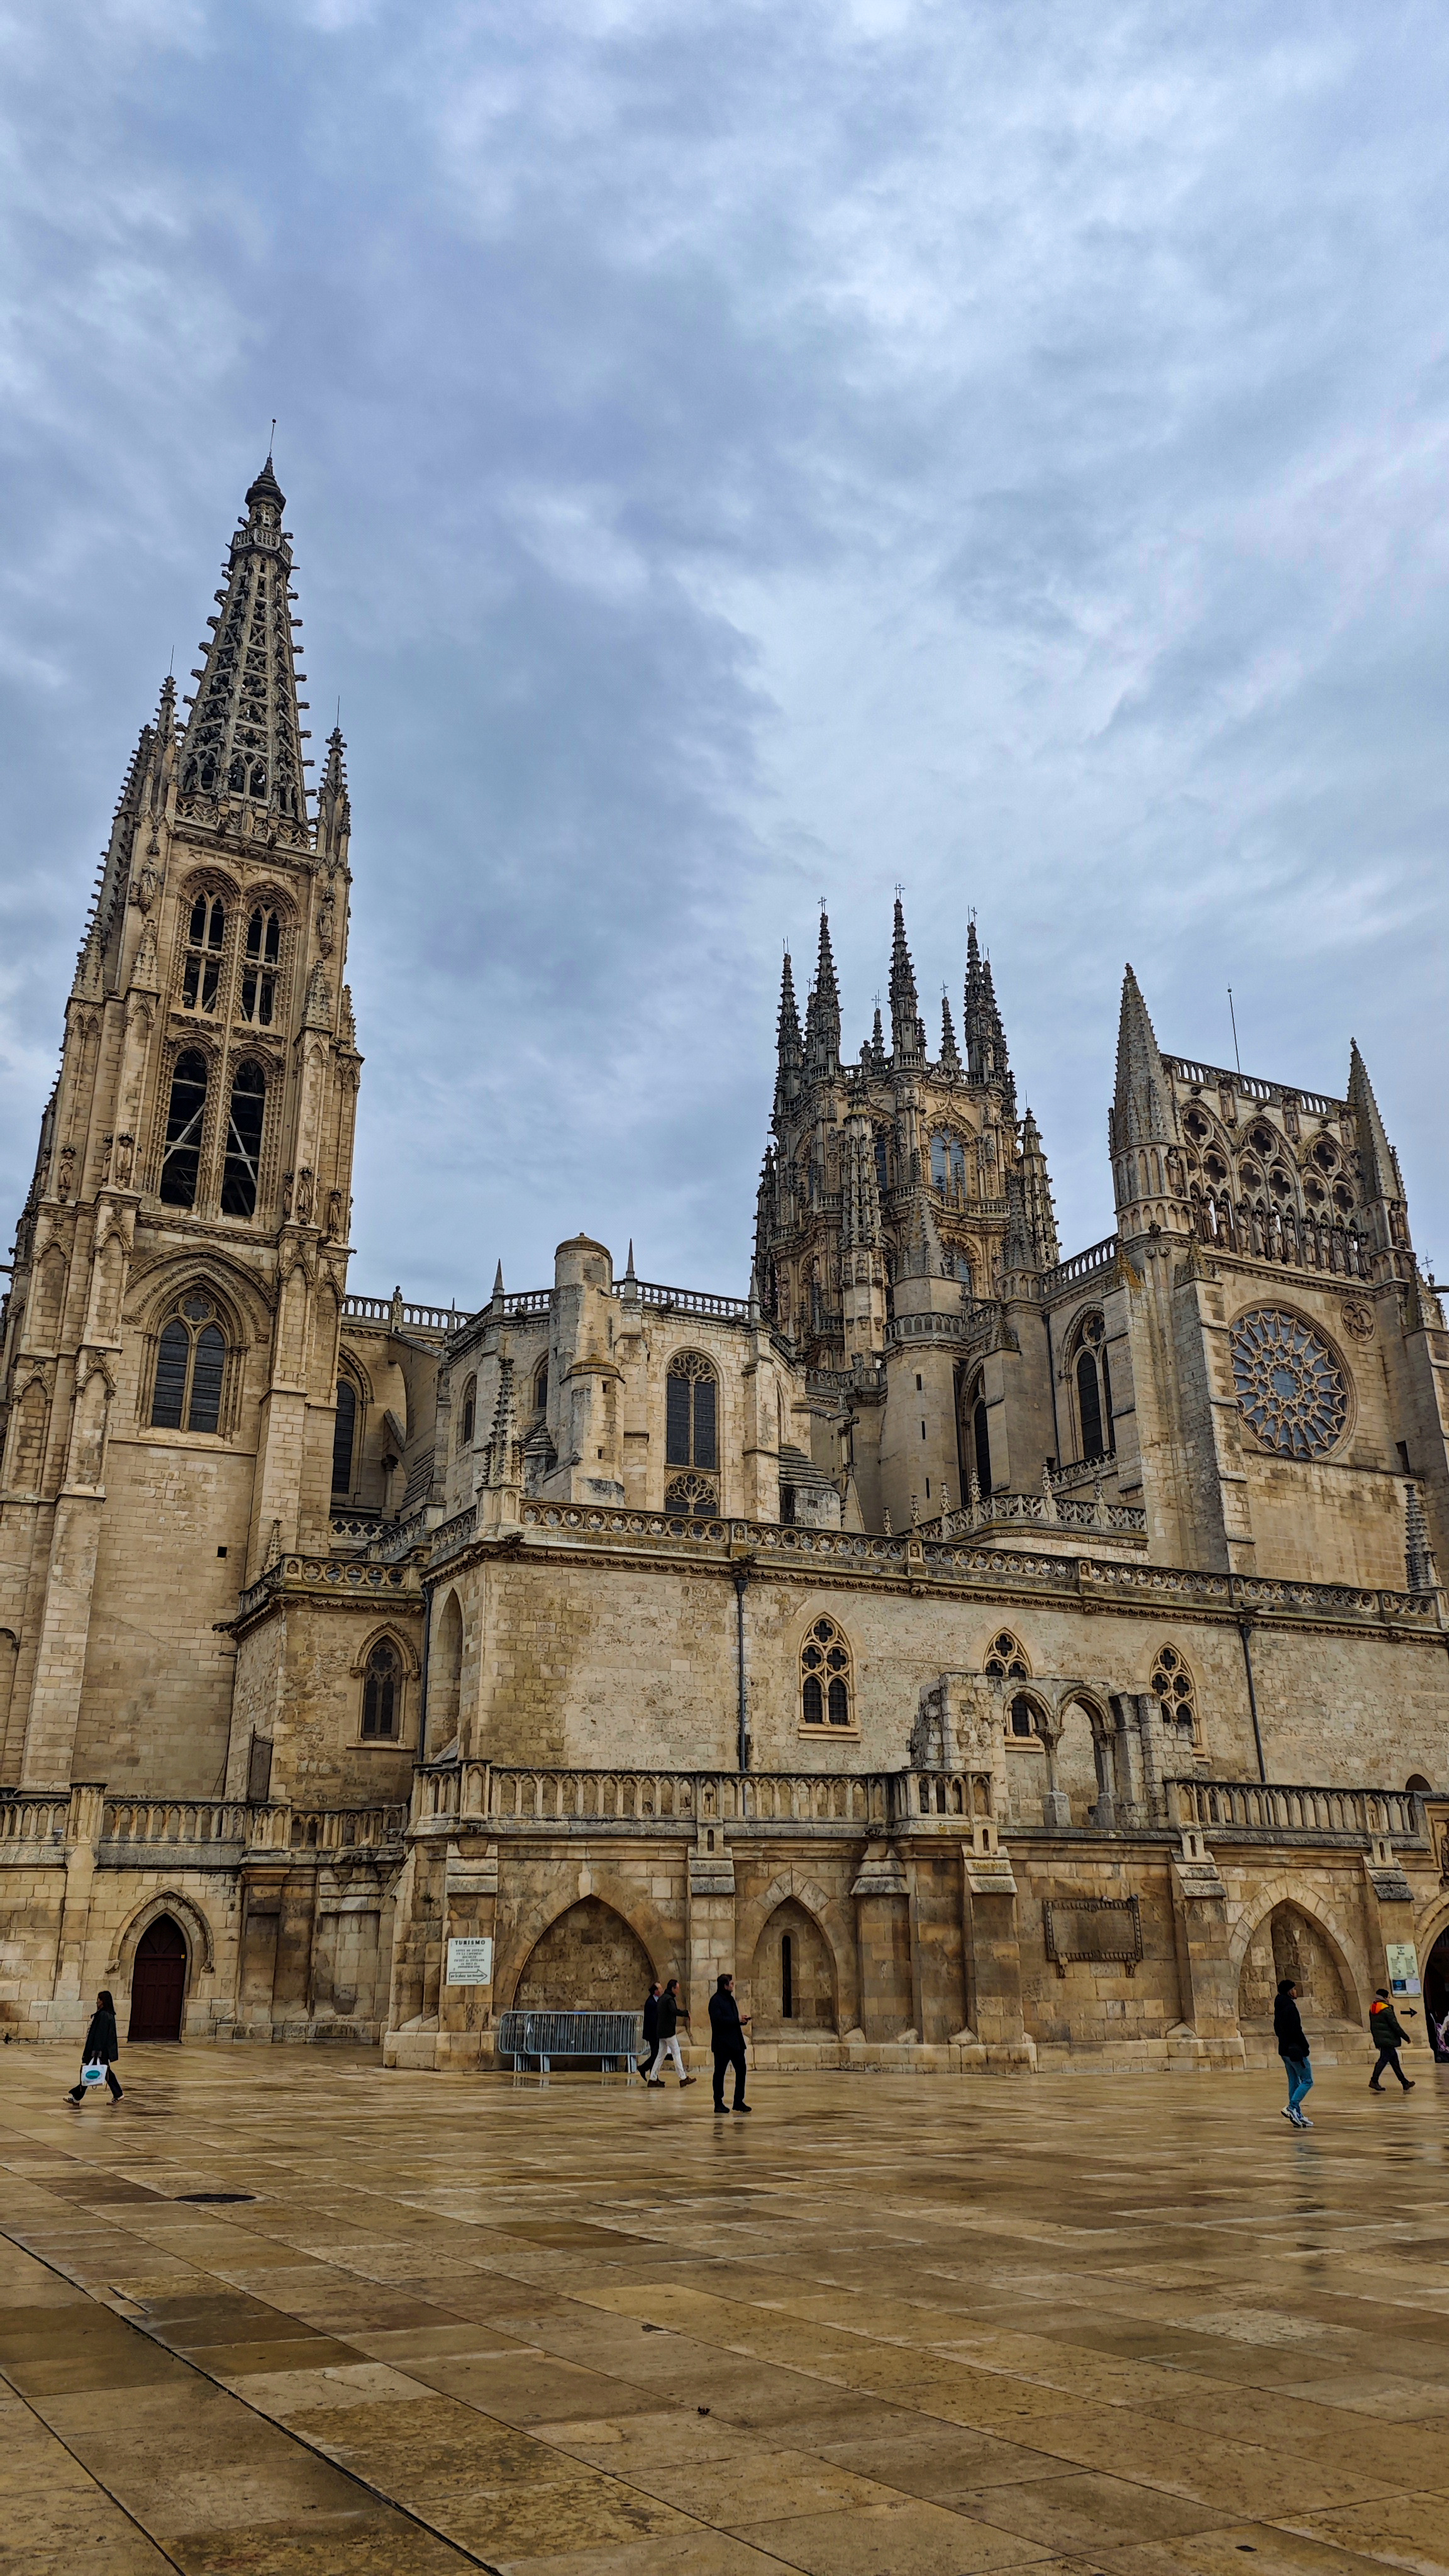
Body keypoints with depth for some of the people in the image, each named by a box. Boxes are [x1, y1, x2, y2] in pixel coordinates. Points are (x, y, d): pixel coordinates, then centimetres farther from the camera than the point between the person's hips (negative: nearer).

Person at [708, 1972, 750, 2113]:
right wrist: (738, 2020, -20)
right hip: (722, 2043, -8)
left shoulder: (730, 1999, 16)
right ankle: (718, 2103, 11)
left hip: (735, 2042, 8)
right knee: (720, 2073, 1)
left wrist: (742, 2019, 1)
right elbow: (718, 2020, -24)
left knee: (741, 2070, 7)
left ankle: (738, 2101, 15)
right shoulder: (716, 2000, -12)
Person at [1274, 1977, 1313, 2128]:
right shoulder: (1290, 2007, -19)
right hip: (1295, 2050, -9)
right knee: (1307, 2081, -2)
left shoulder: (1279, 2008, 12)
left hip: (1284, 2049, 9)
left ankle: (1297, 2115, 15)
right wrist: (1305, 2046, -13)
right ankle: (1292, 2108, -12)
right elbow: (1296, 2030, -22)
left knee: (1294, 2082, 13)